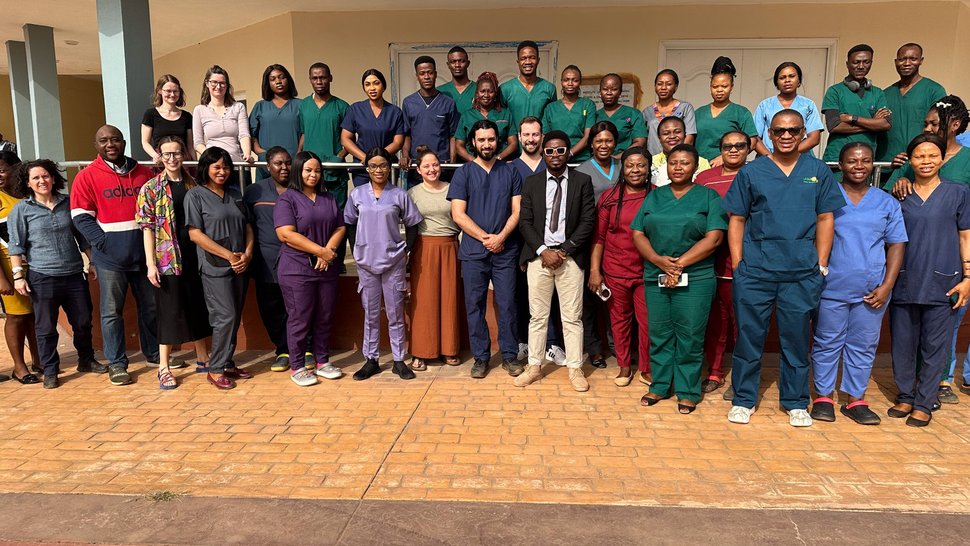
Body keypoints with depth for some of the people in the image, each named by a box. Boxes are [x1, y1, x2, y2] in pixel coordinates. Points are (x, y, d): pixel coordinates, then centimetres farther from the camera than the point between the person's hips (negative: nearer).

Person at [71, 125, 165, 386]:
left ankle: (154, 353, 28)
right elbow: (81, 217, -5)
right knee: (112, 311, 3)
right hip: (110, 257, -3)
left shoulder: (144, 172, 8)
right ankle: (116, 363, 14)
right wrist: (103, 242, -15)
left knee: (151, 306, 13)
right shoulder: (87, 176, -2)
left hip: (144, 253, 4)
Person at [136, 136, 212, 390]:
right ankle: (163, 368, 12)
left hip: (194, 255, 4)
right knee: (170, 310, 1)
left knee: (199, 307, 12)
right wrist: (151, 264, -11)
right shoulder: (151, 188, -2)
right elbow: (147, 228, -5)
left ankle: (202, 358, 26)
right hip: (167, 259, -4)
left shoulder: (193, 185, 8)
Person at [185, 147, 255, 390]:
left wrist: (247, 254, -4)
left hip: (240, 267, 6)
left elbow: (248, 227, 15)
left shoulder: (235, 195, 15)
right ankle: (215, 369, 3)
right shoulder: (195, 195, -2)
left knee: (235, 318, 9)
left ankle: (227, 363, 20)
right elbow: (195, 234, -10)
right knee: (226, 317, -9)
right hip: (215, 268, -6)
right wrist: (229, 255, -13)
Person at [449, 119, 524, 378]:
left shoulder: (510, 172, 9)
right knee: (475, 305, 5)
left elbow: (517, 210, 3)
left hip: (505, 251, 1)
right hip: (473, 251, 0)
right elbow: (458, 214, -3)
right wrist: (485, 237, -11)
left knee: (507, 304, 3)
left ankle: (509, 355, 16)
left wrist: (500, 237, -12)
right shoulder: (463, 173, 4)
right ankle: (480, 357, 16)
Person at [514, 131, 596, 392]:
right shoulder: (531, 183, 8)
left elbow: (588, 221, -2)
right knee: (537, 316, 7)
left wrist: (564, 251, -9)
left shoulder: (583, 181, 3)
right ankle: (534, 366, 16)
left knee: (572, 317, 3)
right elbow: (525, 222, 3)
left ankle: (575, 369, 12)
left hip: (570, 257, -1)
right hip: (538, 256, 2)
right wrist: (543, 251, -10)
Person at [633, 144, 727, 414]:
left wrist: (680, 263, -14)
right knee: (659, 335, 7)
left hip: (694, 279, -3)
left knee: (689, 338, 0)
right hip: (655, 277, 3)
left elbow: (713, 238, -7)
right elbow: (638, 234, 5)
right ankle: (660, 386, 20)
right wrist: (659, 260, -11)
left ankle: (688, 392, 13)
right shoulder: (654, 197, 13)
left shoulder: (709, 197, 4)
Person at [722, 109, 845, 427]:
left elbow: (825, 219, 8)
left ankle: (795, 402, 24)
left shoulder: (818, 171, 8)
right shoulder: (751, 172, 5)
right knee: (749, 335, 5)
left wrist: (821, 265, 2)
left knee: (797, 338, 10)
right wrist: (737, 264, -3)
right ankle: (743, 399, 18)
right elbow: (736, 220, 4)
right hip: (755, 270, -1)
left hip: (802, 272, 1)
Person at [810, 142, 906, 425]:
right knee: (827, 343, 5)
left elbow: (896, 245, 8)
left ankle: (856, 400, 20)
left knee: (863, 346, 8)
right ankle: (824, 397, 16)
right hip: (831, 287, -2)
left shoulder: (887, 202, 9)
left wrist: (886, 286, -2)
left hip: (872, 291, 2)